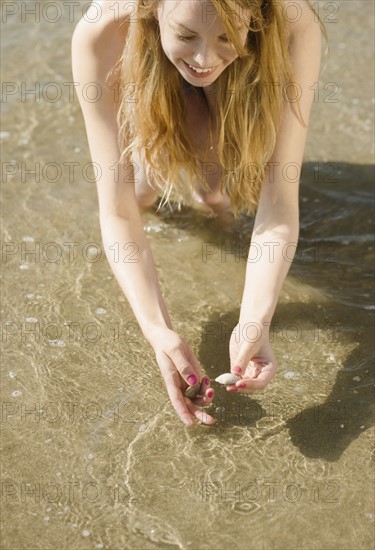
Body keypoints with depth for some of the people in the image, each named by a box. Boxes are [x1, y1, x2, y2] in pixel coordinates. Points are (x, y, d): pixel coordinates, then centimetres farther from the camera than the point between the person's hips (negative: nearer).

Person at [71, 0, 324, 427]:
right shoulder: (100, 36, -41)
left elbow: (279, 198, -39)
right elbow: (117, 210, -39)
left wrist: (256, 320, -51)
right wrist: (157, 329, -49)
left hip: (234, 106, 0)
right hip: (150, 94, 0)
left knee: (218, 192, -22)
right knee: (143, 187, -23)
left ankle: (217, 172, 11)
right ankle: (149, 166, 10)